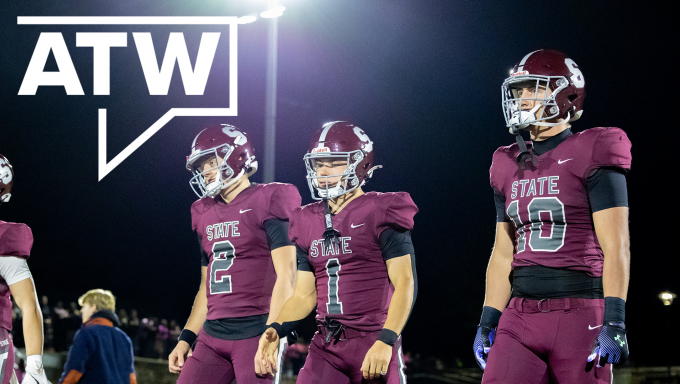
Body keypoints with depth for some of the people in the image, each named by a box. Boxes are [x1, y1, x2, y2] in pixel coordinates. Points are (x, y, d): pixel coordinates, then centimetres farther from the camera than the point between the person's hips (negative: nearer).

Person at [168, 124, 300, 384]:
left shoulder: (265, 203, -6)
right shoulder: (206, 214, 18)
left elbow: (286, 276, -13)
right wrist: (186, 339, 17)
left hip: (254, 332, -7)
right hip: (213, 336, 7)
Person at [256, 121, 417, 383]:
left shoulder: (380, 214, -6)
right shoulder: (310, 222, 12)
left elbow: (405, 283, -11)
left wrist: (386, 341, -20)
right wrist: (276, 330, -2)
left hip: (374, 343, -5)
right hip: (326, 347, 5)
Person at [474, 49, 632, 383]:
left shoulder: (591, 155, -4)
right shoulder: (510, 167, 15)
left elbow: (616, 247, -10)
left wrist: (614, 322, -17)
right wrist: (488, 323, 15)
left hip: (580, 315, -6)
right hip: (521, 318, 6)